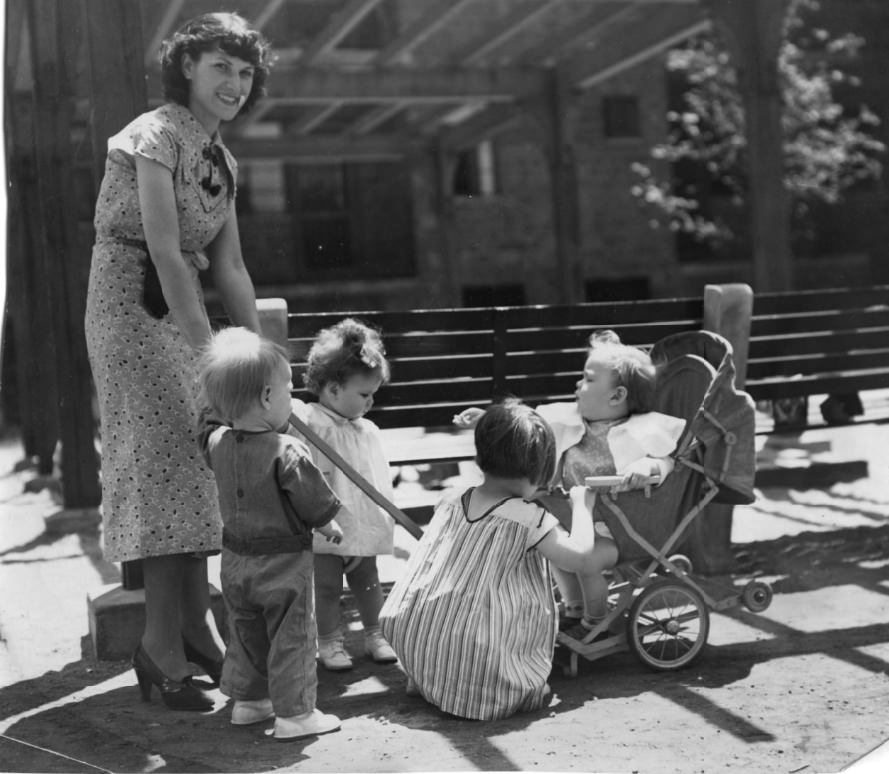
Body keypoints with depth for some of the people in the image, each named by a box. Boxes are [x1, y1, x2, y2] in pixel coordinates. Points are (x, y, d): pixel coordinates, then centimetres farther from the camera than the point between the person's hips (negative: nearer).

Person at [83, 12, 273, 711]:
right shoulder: (155, 135, -13)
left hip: (181, 309, 8)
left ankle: (194, 626, 16)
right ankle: (164, 644, -6)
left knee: (201, 457, 6)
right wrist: (212, 356, -26)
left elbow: (232, 270, 12)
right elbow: (164, 251, -23)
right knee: (167, 453, -11)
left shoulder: (221, 160, 12)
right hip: (130, 302, -8)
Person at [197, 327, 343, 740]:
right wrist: (328, 524, 3)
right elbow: (312, 497, -14)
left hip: (235, 558, 7)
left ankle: (246, 699, 32)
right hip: (283, 563, -7)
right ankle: (294, 713, 9)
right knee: (291, 637, 4)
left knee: (245, 633, 21)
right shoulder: (288, 451, -23)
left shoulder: (218, 442, -4)